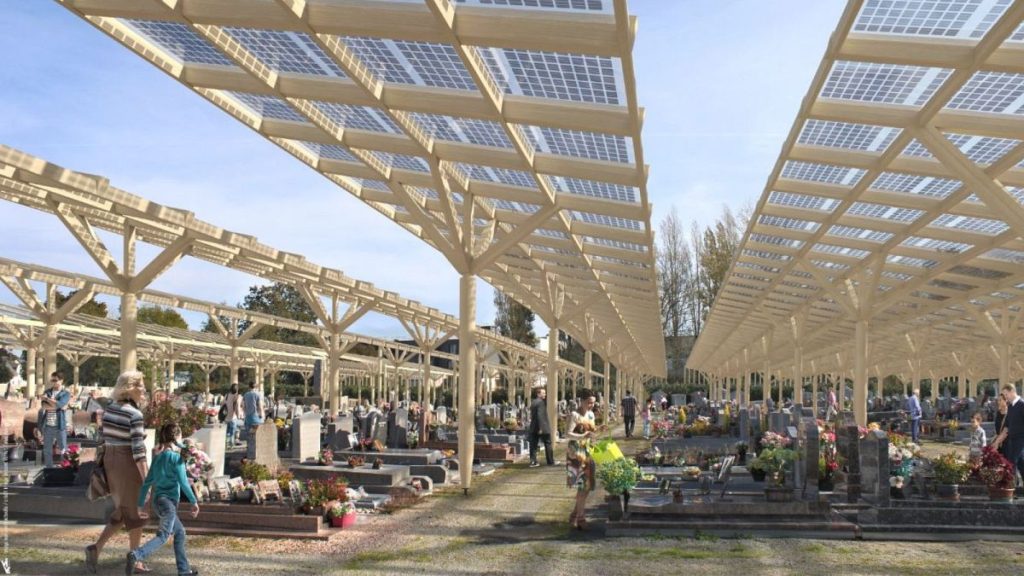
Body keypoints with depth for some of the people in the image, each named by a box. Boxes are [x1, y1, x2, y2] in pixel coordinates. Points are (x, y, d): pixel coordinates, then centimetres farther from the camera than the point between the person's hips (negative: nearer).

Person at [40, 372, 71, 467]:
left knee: (63, 449, 2)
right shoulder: (47, 392, 9)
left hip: (59, 425, -3)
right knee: (47, 450, 11)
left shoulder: (66, 394, -1)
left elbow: (59, 404, -19)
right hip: (47, 425, 4)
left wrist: (47, 398, -8)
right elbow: (44, 406, -7)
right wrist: (57, 406, -15)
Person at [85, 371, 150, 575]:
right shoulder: (135, 414, -17)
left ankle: (96, 547, 5)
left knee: (122, 511, 20)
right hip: (128, 463, -7)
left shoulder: (109, 408, 5)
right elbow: (138, 449, -20)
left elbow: (105, 439, 10)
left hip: (110, 461, 7)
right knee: (136, 513, 7)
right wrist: (146, 478, -19)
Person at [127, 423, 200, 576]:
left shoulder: (157, 458, 12)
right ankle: (136, 555, -35)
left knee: (180, 532, 17)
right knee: (163, 536, -13)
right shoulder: (176, 457, -9)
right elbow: (183, 482, -12)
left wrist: (141, 506, 15)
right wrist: (194, 502, -5)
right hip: (169, 501, -8)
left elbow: (146, 483, 11)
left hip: (157, 500, 8)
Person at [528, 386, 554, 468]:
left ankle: (533, 461, 2)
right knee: (548, 444, 3)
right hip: (543, 427, -8)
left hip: (533, 428, 8)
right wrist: (541, 428, -22)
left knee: (533, 444, 5)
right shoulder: (540, 402, -14)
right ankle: (550, 462, 8)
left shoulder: (533, 402, 11)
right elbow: (540, 415, -21)